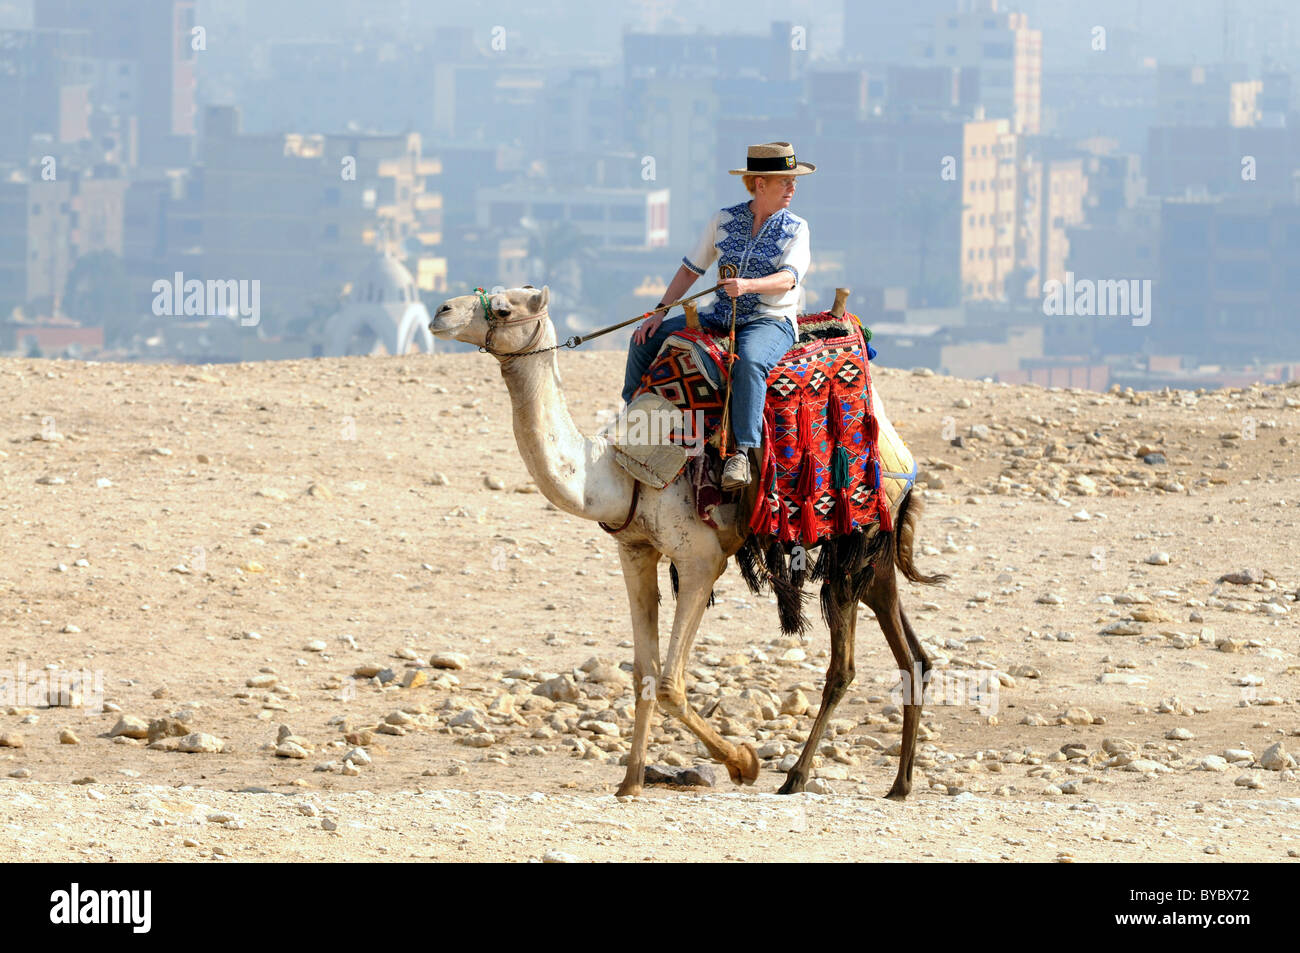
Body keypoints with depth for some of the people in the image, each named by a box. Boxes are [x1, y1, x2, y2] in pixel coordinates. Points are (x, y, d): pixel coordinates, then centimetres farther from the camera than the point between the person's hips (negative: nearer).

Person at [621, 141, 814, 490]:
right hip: (720, 317, 4)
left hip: (771, 321, -4)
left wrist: (747, 285, -36)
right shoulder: (724, 220, 6)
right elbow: (690, 269, 10)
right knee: (645, 340, -5)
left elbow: (787, 279, -17)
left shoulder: (795, 229, -1)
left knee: (749, 360, -40)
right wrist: (660, 313, 0)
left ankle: (741, 453, -42)